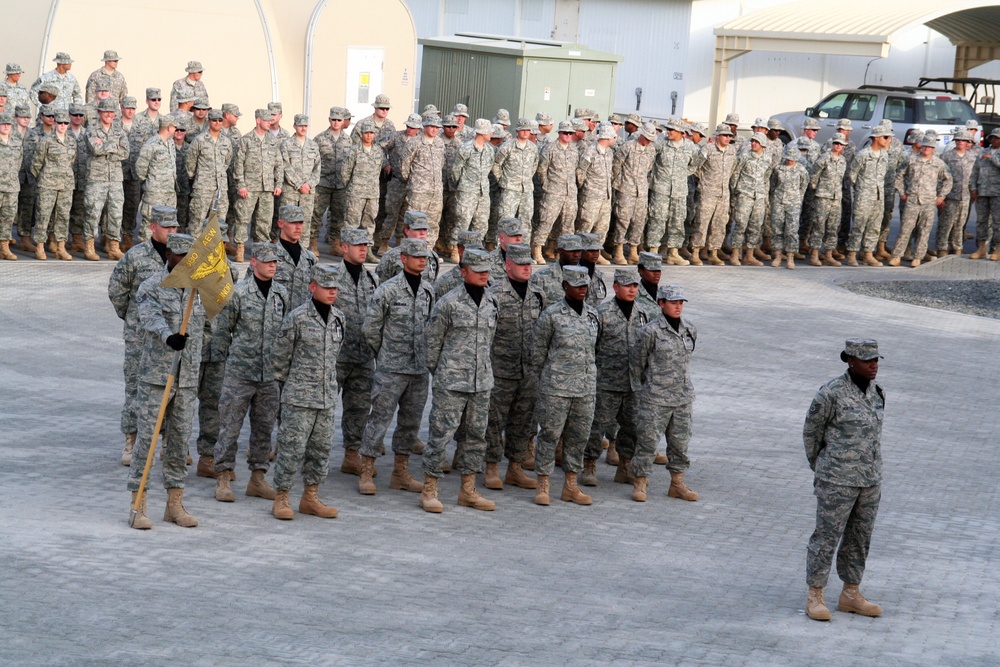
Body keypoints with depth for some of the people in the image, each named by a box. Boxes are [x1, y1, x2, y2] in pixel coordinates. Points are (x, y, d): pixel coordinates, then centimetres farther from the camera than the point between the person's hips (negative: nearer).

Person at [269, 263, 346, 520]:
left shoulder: (338, 318, 8)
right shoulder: (297, 317, -11)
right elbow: (279, 355, -3)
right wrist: (288, 384, 6)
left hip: (327, 398, 6)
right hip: (299, 397, -6)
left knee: (321, 447, 10)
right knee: (293, 447, -5)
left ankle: (310, 497, 21)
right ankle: (281, 498, 5)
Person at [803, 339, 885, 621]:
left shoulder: (876, 392, 6)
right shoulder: (831, 394, -14)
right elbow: (811, 432, -2)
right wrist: (820, 468, 9)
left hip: (870, 479, 6)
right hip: (837, 481, -6)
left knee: (860, 538, 13)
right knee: (827, 537, -1)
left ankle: (851, 594, 23)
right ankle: (814, 597, 7)